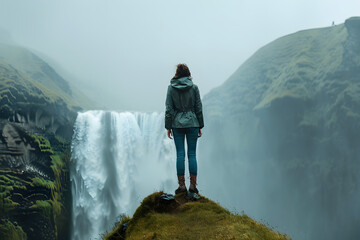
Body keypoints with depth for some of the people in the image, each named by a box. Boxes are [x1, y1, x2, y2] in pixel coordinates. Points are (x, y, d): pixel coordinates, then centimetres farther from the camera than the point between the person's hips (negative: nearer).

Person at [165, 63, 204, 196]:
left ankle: (181, 185, 3)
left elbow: (169, 109, -1)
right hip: (192, 123, 0)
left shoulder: (171, 88, -1)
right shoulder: (194, 88, 0)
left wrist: (168, 127, 5)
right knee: (192, 154, 3)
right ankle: (193, 186, 4)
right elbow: (199, 108, 2)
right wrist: (200, 126, 9)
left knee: (180, 154, 2)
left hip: (177, 124, 0)